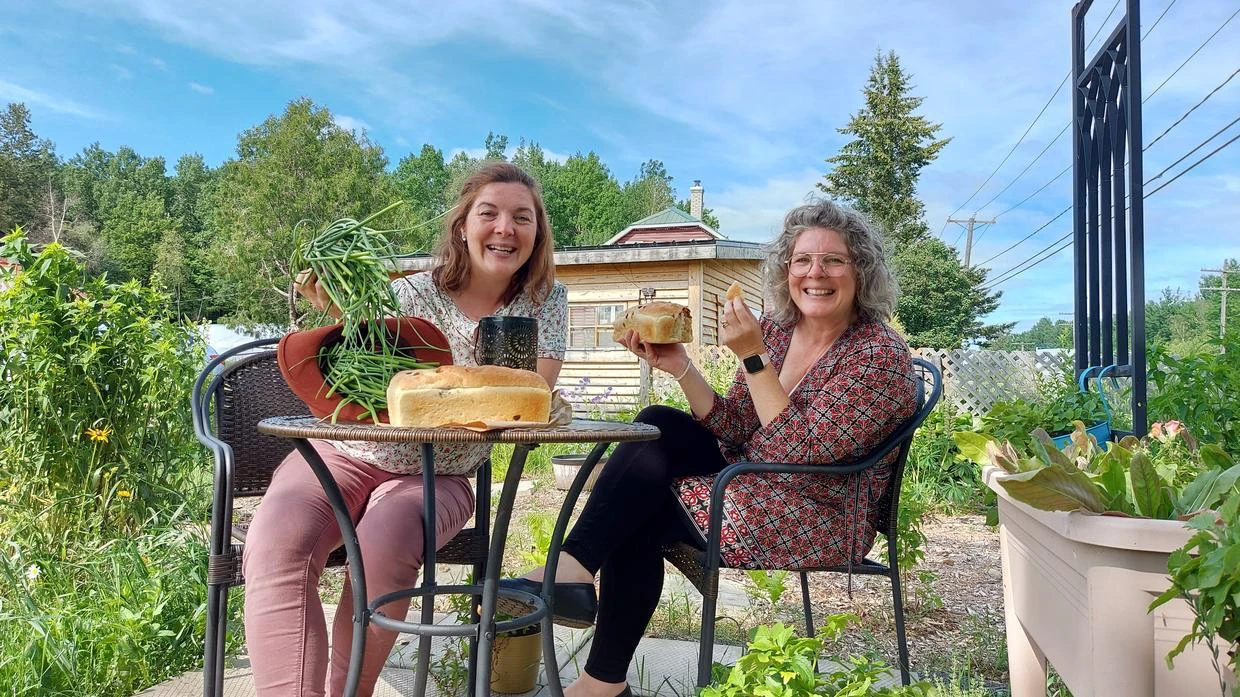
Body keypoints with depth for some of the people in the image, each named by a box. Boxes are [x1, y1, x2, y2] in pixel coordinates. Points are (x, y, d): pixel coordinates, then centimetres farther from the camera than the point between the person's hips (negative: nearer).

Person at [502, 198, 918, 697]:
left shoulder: (881, 356, -16)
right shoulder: (776, 328, 3)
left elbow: (800, 451, -25)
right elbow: (732, 431, 0)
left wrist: (753, 357, -28)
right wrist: (678, 366, -14)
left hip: (820, 520, -6)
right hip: (757, 483, 7)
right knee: (657, 426, -13)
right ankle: (579, 588, -8)